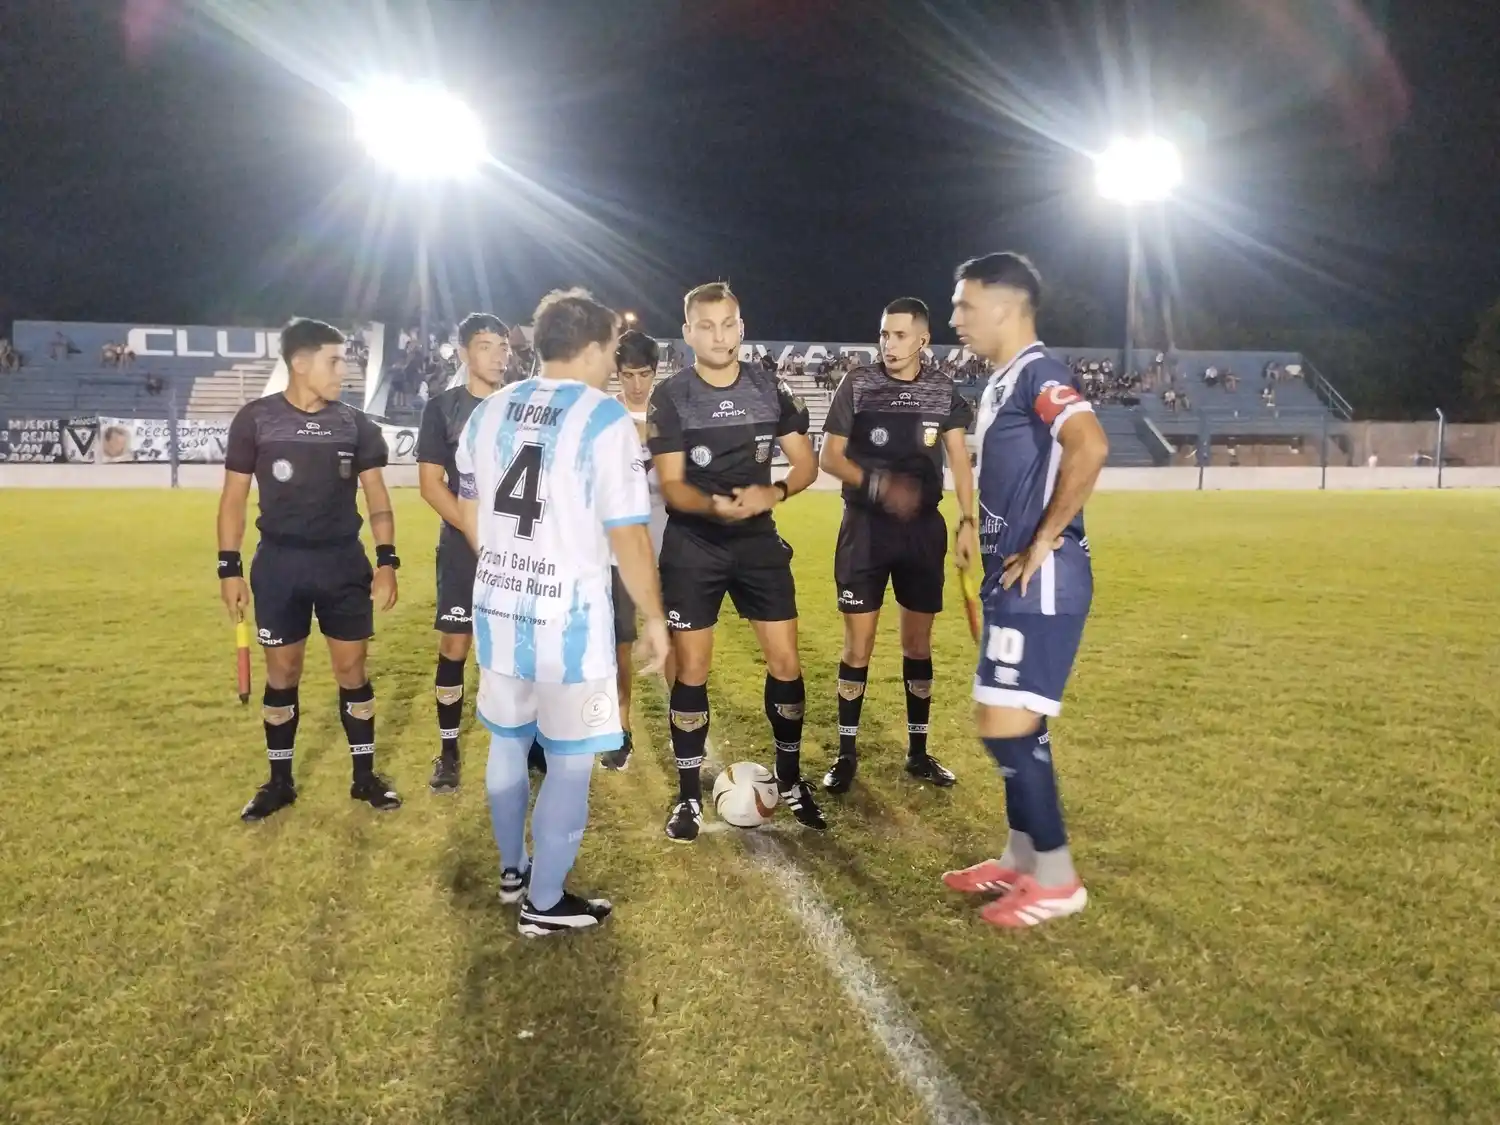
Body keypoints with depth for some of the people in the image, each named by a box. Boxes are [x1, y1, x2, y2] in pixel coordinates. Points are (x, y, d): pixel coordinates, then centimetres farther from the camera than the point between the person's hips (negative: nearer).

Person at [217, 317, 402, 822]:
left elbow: (377, 495, 5)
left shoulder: (356, 424, 2)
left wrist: (387, 560, -4)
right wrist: (230, 567, -4)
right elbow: (234, 497, 1)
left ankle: (365, 776, 20)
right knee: (282, 673, 8)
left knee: (352, 669, 6)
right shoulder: (255, 419, -4)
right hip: (280, 561, -1)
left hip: (344, 560, 1)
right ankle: (279, 782, 23)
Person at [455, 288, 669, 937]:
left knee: (509, 741, 22)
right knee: (571, 760, 6)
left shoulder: (488, 412, 8)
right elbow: (627, 535, -15)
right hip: (570, 616, -7)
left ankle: (513, 870, 39)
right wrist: (654, 618, -4)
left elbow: (470, 515, 16)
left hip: (498, 606, 7)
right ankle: (546, 904, 17)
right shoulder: (605, 420, -13)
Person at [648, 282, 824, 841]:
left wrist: (772, 493, -18)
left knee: (785, 660, 5)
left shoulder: (770, 388, 1)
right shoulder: (671, 396, -8)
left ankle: (789, 777, 25)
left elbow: (806, 462, 3)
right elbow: (670, 485, -12)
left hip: (759, 541, 3)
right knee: (691, 670, 3)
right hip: (692, 547, -3)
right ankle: (690, 795, 17)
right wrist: (715, 505, -33)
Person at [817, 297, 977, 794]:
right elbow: (829, 457, -5)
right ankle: (846, 752, 14)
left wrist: (967, 522, -6)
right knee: (858, 644, 0)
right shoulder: (857, 385, -6)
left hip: (924, 528, 3)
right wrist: (876, 484, -22)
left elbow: (959, 459, 4)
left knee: (918, 643, 10)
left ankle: (918, 752, 23)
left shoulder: (944, 391, 1)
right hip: (866, 527, -2)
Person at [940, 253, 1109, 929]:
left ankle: (1056, 877, 6)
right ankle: (1021, 858, 27)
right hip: (1014, 581, 10)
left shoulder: (1037, 374, -14)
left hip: (1040, 583, -10)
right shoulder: (1002, 384, 17)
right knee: (1013, 723, 16)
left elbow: (1090, 447, -32)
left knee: (1007, 724, -7)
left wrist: (1046, 540, -24)